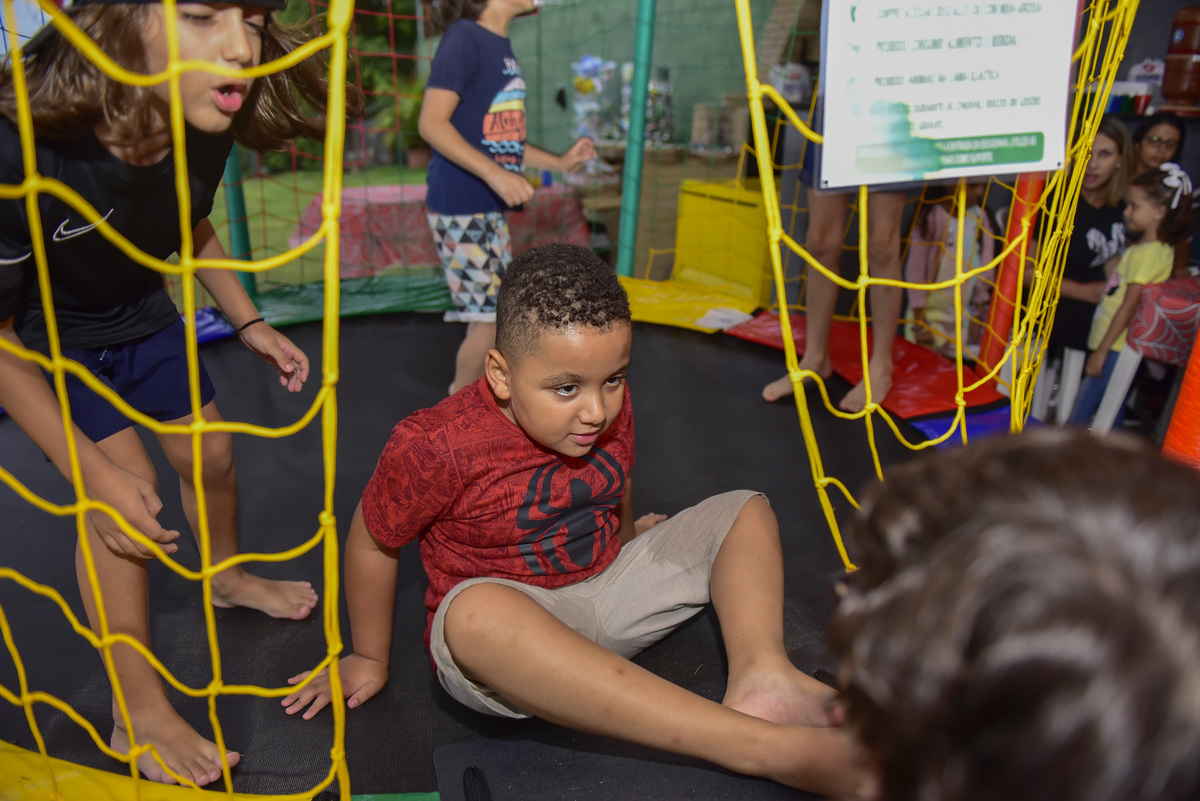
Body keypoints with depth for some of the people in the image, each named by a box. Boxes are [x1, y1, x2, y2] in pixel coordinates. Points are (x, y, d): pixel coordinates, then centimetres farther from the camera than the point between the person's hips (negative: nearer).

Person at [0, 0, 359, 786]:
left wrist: (250, 324, -4)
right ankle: (140, 715, 2)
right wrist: (91, 470, -27)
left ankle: (228, 577, 45)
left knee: (209, 456, 12)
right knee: (125, 493, -15)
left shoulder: (204, 131, -23)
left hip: (140, 314, 5)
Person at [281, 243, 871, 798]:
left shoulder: (608, 411, -6)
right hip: (510, 627, -5)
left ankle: (761, 675, -31)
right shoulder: (435, 447, -22)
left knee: (746, 510, -1)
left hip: (606, 591, 6)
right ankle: (757, 743, -49)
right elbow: (372, 544, -7)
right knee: (477, 610, -44)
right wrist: (370, 660, 6)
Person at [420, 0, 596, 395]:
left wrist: (560, 162, 13)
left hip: (489, 208, 8)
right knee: (489, 318, -4)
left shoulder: (501, 44, 13)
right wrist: (495, 174, -27)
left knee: (498, 313, 13)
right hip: (461, 208, -8)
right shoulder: (465, 36, -12)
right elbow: (431, 123, -19)